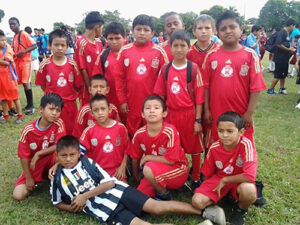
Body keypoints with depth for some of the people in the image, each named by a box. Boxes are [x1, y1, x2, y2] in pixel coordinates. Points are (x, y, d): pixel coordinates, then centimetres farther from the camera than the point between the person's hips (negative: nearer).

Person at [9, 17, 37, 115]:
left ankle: (31, 106, -3)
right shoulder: (14, 37, 14)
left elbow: (34, 45, -15)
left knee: (26, 83, -10)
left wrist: (23, 51, -24)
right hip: (18, 62, 8)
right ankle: (28, 104, 17)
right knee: (23, 83, 9)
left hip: (25, 61, -8)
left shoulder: (24, 34, -9)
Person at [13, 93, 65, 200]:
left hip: (51, 160, 0)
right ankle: (39, 178, 15)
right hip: (34, 165, 1)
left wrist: (38, 154, -24)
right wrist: (29, 178, -10)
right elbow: (24, 156, -12)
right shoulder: (28, 130, -20)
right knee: (18, 195, -12)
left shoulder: (59, 124, -19)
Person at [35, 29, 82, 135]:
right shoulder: (45, 64, -3)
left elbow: (77, 86, 1)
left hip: (69, 105, 0)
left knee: (70, 132, 11)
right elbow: (43, 86, 5)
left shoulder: (72, 64, -3)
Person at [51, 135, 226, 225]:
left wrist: (84, 196, -10)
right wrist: (75, 207, 1)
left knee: (157, 207, -12)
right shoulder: (58, 179, 6)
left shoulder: (87, 162, 2)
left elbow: (110, 183, -3)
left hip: (117, 192, 0)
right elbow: (58, 203, 21)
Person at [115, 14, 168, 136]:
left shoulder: (159, 51, -5)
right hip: (132, 103, 2)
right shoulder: (124, 51, 0)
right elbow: (119, 77, 4)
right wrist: (122, 100, 3)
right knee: (133, 135, 14)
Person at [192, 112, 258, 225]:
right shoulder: (214, 148, -14)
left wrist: (224, 180, -22)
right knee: (197, 202, -19)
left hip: (239, 181, -2)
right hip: (219, 178, 3)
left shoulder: (246, 144, -27)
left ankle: (240, 210, -3)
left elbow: (250, 176, -34)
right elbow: (208, 173, 4)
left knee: (248, 190, -39)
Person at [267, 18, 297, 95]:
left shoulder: (287, 33, 14)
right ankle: (270, 89, 6)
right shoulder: (282, 32, -15)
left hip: (285, 58, 9)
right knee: (278, 75, -4)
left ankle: (282, 89, 23)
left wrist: (291, 49, 7)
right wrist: (289, 49, -16)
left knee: (283, 74, 14)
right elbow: (278, 44, -24)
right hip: (280, 58, -9)